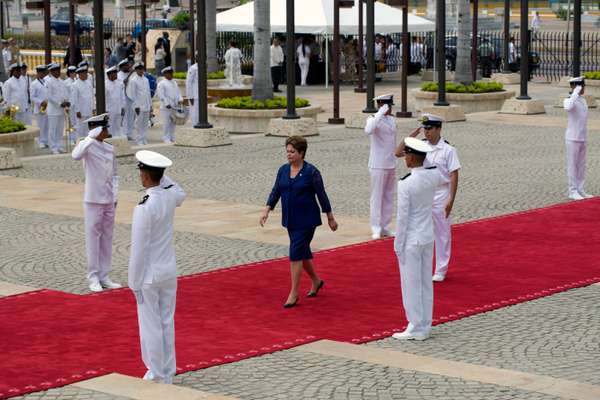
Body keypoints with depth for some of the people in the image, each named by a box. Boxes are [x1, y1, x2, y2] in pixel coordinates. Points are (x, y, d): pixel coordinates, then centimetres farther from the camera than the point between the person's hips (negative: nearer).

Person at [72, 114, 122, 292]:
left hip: (109, 200, 6)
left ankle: (104, 277, 17)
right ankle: (93, 278, 7)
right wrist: (91, 138, -29)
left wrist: (115, 196, 6)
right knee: (93, 237, 0)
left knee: (107, 238, 9)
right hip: (93, 200, -6)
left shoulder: (110, 148, 8)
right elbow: (76, 155, -33)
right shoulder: (88, 146, -10)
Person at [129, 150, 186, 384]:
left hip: (149, 276, -7)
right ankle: (168, 374, 20)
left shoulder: (144, 208, -23)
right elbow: (181, 196, 26)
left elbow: (139, 250, -19)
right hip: (169, 271, 7)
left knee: (150, 325, 4)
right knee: (167, 323, 13)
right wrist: (161, 176, 13)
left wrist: (134, 283, -11)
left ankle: (156, 375, 11)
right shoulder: (170, 196, -4)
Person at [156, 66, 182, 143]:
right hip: (166, 108, -7)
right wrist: (167, 104, -18)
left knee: (173, 123, 10)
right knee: (167, 123, -6)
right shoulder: (161, 84, -6)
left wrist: (180, 100, -1)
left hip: (175, 107, 7)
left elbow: (178, 92, 19)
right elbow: (161, 96, -12)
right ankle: (166, 139, -1)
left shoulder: (174, 83, 17)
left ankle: (172, 138, 18)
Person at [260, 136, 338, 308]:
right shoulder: (283, 170, 5)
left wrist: (330, 218, -3)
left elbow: (322, 195, -7)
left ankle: (294, 294, -6)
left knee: (296, 253, -11)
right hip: (290, 220, 6)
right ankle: (316, 281, 39)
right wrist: (267, 210, -5)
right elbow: (275, 192, 8)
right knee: (303, 252, 17)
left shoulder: (311, 172, -12)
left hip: (307, 220, -6)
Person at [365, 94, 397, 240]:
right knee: (377, 197, -3)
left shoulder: (392, 120, 10)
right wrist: (380, 114, -34)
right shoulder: (374, 120, -13)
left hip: (391, 165, 7)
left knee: (389, 197, 11)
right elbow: (368, 130, -37)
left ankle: (385, 227, 18)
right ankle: (376, 229, 1)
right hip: (378, 165, -7)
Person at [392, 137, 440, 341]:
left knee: (411, 284, 2)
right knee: (426, 283, 13)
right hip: (428, 237, 7)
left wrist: (398, 245, -8)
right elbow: (444, 176, 24)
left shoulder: (405, 184, -22)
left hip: (411, 240, -7)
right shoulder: (433, 176, -4)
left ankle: (416, 328, 7)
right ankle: (425, 326, 20)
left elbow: (402, 217, -18)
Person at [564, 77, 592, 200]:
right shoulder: (569, 101, -13)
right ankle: (573, 191, 4)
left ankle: (580, 190, 17)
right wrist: (576, 92, -32)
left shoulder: (583, 100, 11)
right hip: (572, 138, -7)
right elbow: (568, 107, -39)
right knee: (572, 165, -1)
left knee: (581, 165, 11)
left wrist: (585, 138, 19)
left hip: (582, 138, 7)